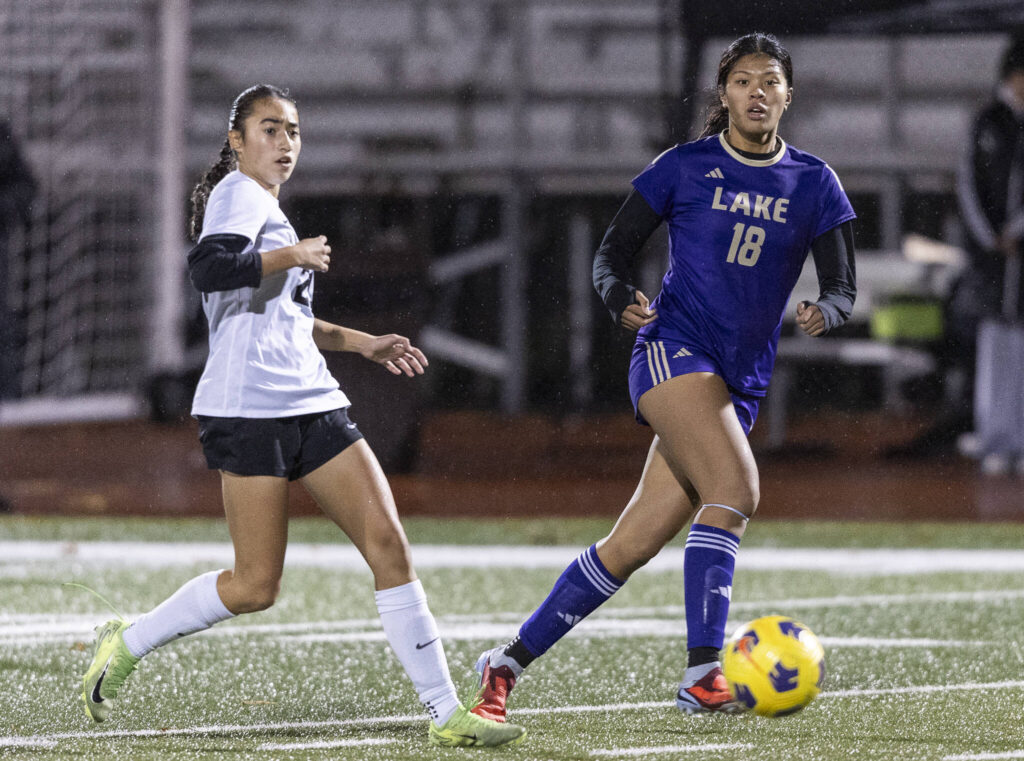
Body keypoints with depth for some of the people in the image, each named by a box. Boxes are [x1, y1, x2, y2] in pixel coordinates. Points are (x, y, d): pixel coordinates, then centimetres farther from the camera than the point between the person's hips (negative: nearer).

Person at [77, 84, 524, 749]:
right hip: (248, 409, -9)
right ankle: (127, 643, 14)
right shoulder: (240, 193, -5)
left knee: (389, 544, -4)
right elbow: (209, 268, -25)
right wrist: (293, 256, -15)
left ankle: (445, 711, -5)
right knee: (256, 586, -8)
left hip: (311, 403, 9)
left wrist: (363, 343, 30)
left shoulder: (265, 206, 23)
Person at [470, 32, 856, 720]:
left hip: (741, 384, 4)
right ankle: (702, 675, -27)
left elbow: (843, 287, 7)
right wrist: (620, 296, -17)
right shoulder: (684, 167, 1)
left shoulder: (814, 184, 8)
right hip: (674, 349, -4)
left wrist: (825, 312, -16)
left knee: (634, 544, -1)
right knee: (736, 489, -28)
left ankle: (509, 662, 11)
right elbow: (611, 254, 5)